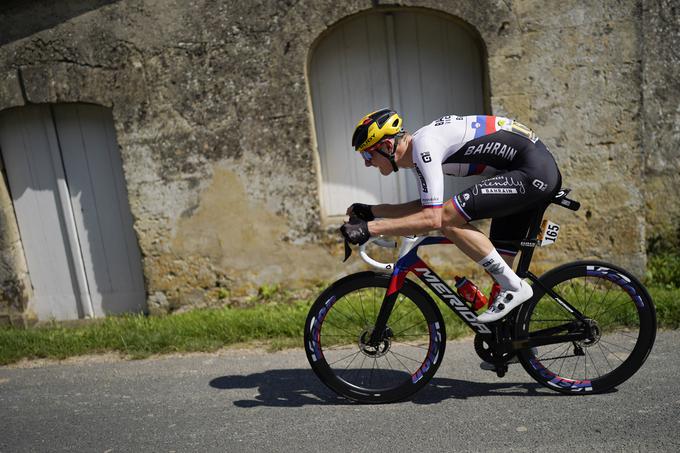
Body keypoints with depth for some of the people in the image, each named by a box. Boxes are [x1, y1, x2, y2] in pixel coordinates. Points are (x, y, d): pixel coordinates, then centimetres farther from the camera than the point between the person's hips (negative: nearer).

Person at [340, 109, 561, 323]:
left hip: (532, 171, -10)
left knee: (447, 219, -17)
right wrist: (371, 211, 17)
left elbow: (432, 218, -25)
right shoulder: (419, 147, 12)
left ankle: (513, 287, -7)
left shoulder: (423, 146, -19)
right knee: (498, 259, 12)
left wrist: (369, 229, -22)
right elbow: (427, 205, 23)